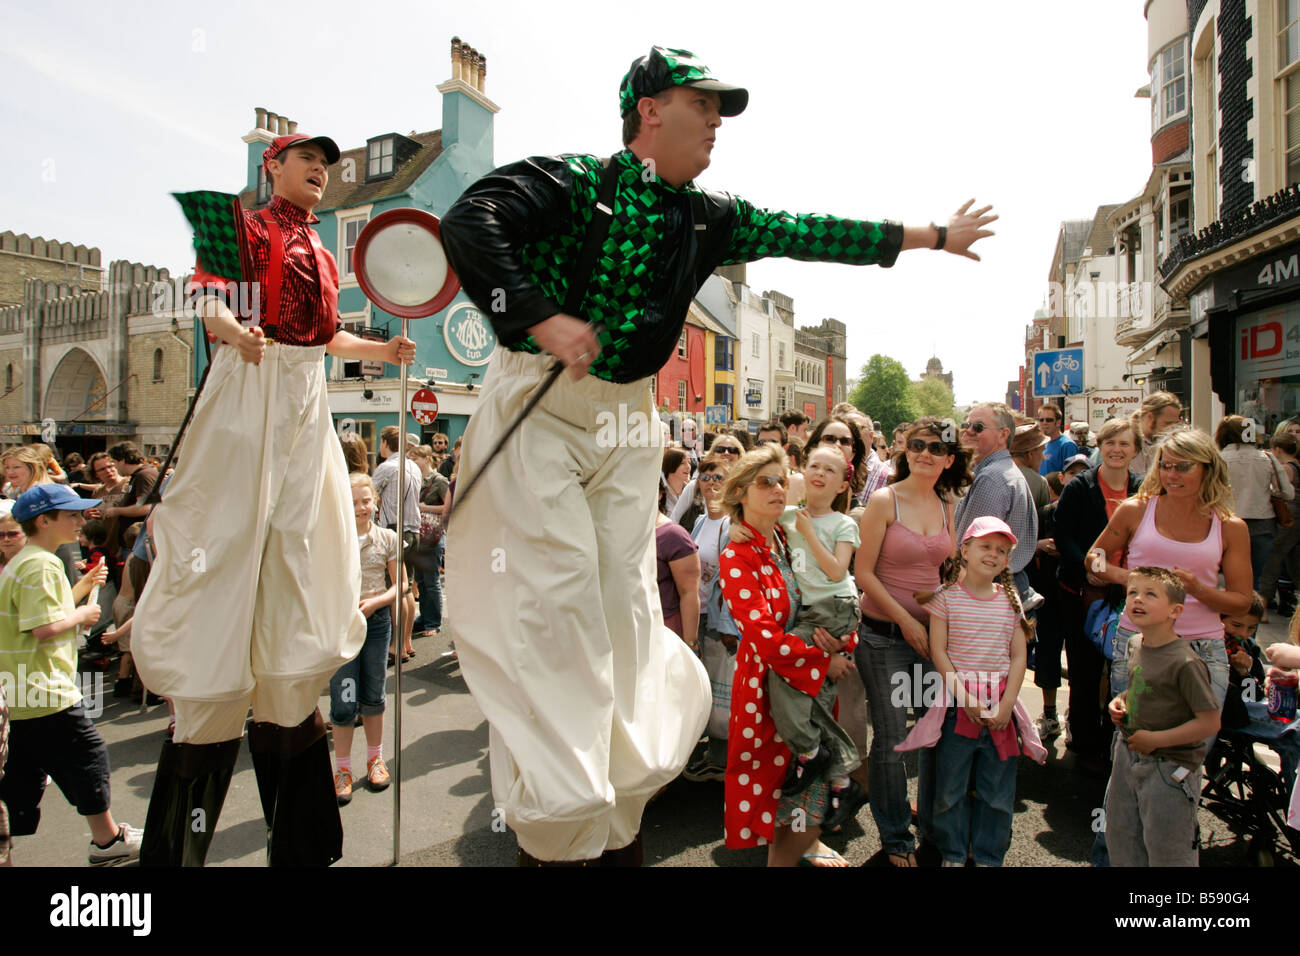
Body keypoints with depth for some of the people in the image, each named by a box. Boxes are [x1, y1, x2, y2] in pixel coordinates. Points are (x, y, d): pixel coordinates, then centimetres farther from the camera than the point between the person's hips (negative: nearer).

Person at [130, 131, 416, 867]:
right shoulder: (246, 227, 3)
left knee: (297, 539, 6)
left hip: (308, 398, 6)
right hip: (251, 390, -6)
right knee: (231, 532, -7)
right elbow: (206, 297, -10)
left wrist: (384, 351, 14)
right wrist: (234, 330, -30)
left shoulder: (322, 252, 21)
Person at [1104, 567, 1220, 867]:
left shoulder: (1185, 662, -23)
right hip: (1128, 756, 7)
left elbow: (1210, 722, -21)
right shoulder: (1135, 643, 1)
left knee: (1166, 853, 9)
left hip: (1169, 767, -7)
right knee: (1120, 839, 19)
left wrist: (1155, 739, -20)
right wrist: (1121, 701, 1)